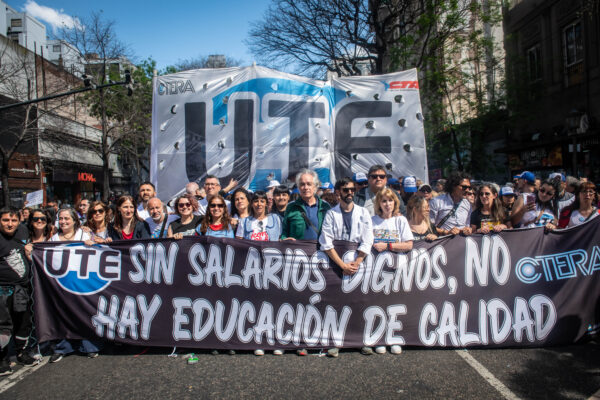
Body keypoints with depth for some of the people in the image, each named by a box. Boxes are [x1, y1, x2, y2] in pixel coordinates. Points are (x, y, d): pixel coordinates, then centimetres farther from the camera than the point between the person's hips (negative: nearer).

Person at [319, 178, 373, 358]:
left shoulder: (363, 213, 6)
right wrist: (343, 265, -11)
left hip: (358, 264, 1)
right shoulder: (331, 214, 2)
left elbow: (367, 242, 0)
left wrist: (355, 264, -9)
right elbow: (326, 244, -5)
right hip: (336, 264, -1)